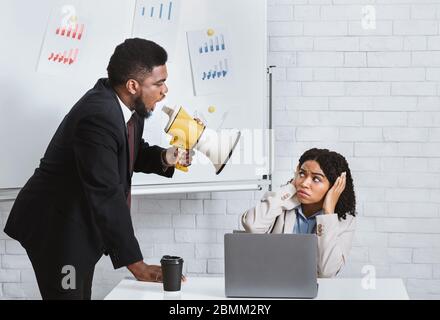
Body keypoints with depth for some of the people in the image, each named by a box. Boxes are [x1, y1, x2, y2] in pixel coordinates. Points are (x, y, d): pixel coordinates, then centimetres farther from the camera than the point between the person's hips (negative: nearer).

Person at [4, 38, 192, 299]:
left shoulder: (127, 105, -1)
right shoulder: (98, 116, -29)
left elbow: (132, 153, 17)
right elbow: (106, 196, -31)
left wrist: (163, 158, -6)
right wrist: (136, 264, -29)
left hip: (79, 225, 9)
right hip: (56, 229, -9)